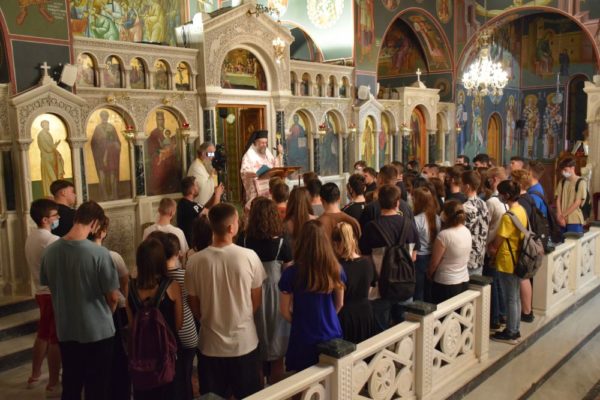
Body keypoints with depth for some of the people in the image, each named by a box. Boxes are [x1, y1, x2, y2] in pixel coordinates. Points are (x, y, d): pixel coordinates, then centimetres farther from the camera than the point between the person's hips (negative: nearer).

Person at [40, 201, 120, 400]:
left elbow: (49, 286, 8)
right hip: (98, 331, -5)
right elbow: (113, 297, -16)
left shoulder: (50, 251, -8)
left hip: (65, 331, 5)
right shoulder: (99, 253, -23)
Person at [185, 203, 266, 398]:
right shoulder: (249, 257, -16)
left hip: (210, 345, 1)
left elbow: (194, 307, -1)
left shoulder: (195, 261, -14)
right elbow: (257, 301, -3)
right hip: (244, 342, -1)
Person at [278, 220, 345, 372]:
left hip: (304, 340, -3)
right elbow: (339, 304, 6)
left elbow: (285, 311, -7)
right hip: (332, 336, 3)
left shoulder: (291, 273, -18)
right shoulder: (336, 269, -8)